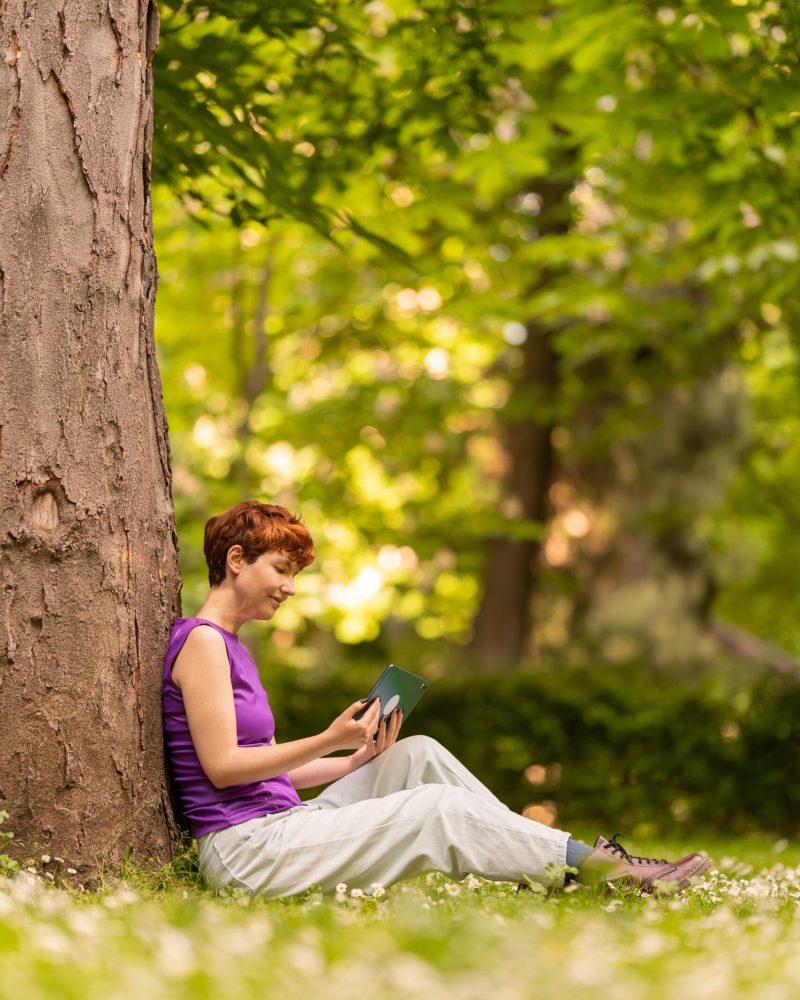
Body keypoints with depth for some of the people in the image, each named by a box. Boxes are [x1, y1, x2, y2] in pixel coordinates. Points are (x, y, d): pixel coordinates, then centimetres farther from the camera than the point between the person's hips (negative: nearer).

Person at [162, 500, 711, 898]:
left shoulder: (231, 647, 20)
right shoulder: (202, 641, -10)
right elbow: (221, 766, -18)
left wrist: (357, 761, 5)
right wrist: (328, 741, -18)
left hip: (284, 819, 9)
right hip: (245, 850, -9)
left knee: (417, 754, 5)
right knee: (442, 810, -12)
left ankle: (538, 860, 2)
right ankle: (602, 868, -6)